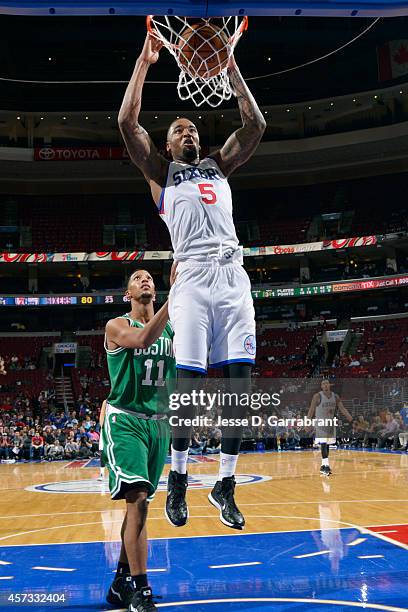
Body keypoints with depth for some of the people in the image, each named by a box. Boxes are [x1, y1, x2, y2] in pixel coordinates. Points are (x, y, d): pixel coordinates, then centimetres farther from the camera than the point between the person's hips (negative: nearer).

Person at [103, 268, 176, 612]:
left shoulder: (172, 328, 11)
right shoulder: (117, 326, -4)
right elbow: (143, 339, -25)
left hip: (159, 423, 6)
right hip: (125, 420, -5)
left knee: (139, 502, 11)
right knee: (138, 499, -20)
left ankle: (121, 582, 24)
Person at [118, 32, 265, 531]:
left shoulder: (219, 165, 27)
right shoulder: (160, 172, 19)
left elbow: (255, 125, 18)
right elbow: (127, 124, 6)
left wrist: (231, 69, 17)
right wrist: (144, 63, 10)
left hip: (233, 276, 3)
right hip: (192, 278, -3)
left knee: (239, 382, -3)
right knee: (188, 382, -9)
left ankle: (224, 486, 8)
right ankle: (177, 477, 10)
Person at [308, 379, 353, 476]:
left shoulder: (335, 396, 4)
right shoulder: (317, 396, -10)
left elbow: (343, 409, 2)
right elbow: (312, 410, -8)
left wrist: (351, 420, -8)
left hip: (331, 423, 5)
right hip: (321, 423, -5)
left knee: (327, 445, 10)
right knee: (323, 444, -13)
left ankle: (323, 465, 19)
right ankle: (326, 465, -18)